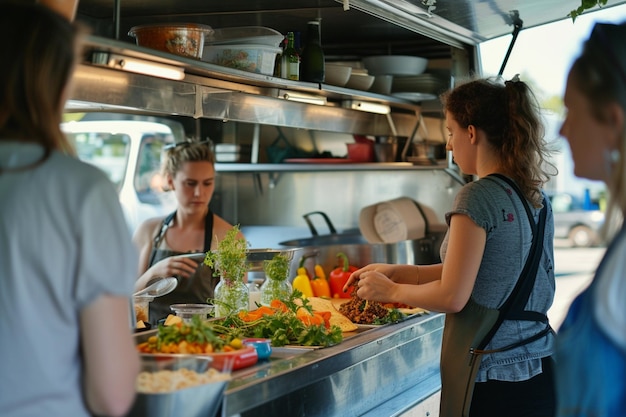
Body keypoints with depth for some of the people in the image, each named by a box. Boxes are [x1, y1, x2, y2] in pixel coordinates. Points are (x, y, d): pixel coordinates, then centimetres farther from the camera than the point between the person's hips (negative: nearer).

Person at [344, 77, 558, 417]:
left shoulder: (478, 197, -15)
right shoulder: (536, 198, 9)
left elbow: (452, 297, -17)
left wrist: (391, 291, -1)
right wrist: (399, 272, 16)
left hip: (491, 379, -8)